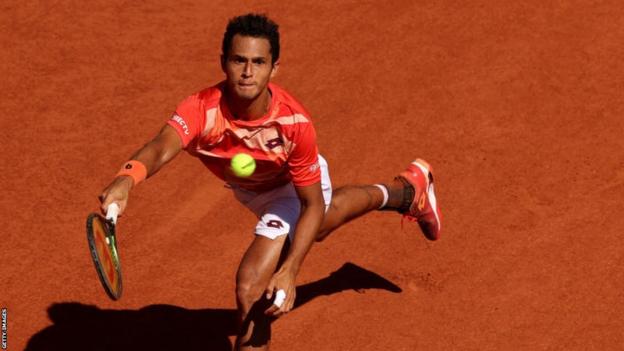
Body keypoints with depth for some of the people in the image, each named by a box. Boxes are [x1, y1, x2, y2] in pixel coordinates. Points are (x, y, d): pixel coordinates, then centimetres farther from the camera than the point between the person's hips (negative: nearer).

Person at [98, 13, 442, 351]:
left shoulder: (294, 122, -41)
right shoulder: (201, 110, -39)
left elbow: (312, 204, -30)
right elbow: (161, 148, -59)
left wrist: (289, 271, -39)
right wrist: (125, 180, -81)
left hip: (296, 184, -4)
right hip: (250, 189, 4)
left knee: (250, 288, -19)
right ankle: (407, 190, 66)